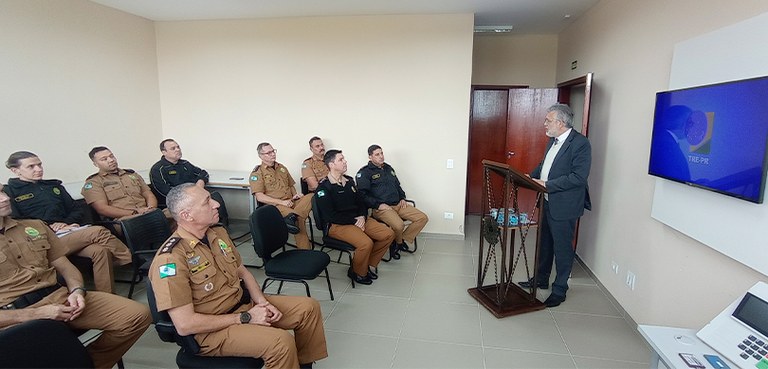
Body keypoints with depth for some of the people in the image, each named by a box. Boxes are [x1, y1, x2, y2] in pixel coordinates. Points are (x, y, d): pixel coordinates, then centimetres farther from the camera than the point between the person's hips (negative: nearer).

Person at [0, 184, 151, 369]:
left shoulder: (35, 226, 16)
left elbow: (66, 267, 16)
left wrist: (77, 291, -4)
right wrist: (36, 314, -15)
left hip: (60, 297, 6)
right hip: (17, 318, -5)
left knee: (138, 314, -10)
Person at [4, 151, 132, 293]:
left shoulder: (54, 186, 23)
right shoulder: (8, 192, 8)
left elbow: (78, 211, 20)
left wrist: (66, 222, 0)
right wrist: (48, 227, -12)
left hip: (70, 232, 5)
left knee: (100, 251, -29)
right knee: (98, 231, -30)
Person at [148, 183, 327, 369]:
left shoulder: (218, 233, 1)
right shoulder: (171, 257, -23)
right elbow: (185, 325, -25)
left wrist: (262, 302, -5)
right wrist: (245, 318, -20)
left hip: (245, 303, 8)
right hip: (211, 330, -8)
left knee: (308, 307, 3)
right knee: (281, 342, -30)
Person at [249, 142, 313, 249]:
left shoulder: (282, 168, 22)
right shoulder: (257, 173, 2)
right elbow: (260, 197, -9)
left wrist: (295, 195, 7)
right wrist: (281, 202, -18)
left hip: (291, 202, 6)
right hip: (274, 206, -6)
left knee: (311, 197, -26)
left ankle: (291, 217, -46)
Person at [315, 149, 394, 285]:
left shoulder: (349, 180, 13)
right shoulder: (324, 187, -9)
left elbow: (361, 202, 17)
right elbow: (330, 216, -15)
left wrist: (362, 217, -4)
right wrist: (354, 221, -14)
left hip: (359, 220, 8)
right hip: (338, 225, -7)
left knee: (389, 234, -7)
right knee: (366, 243, -31)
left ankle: (370, 265, 9)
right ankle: (358, 273, -1)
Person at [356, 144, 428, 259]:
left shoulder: (388, 168, 21)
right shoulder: (364, 172, -2)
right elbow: (363, 195, -11)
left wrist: (402, 198, 13)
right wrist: (379, 205, -18)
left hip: (398, 204, 7)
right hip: (380, 208, -7)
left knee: (423, 218, -7)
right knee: (399, 225, -35)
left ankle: (402, 239, 5)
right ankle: (398, 242, 0)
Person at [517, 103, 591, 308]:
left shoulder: (580, 143, -18)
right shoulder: (553, 140, 9)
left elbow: (579, 176, -24)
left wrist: (546, 184, -24)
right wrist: (532, 177, 4)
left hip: (564, 207, -8)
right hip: (547, 203, 9)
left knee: (562, 248, 6)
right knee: (544, 243, 20)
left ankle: (559, 290, 21)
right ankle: (541, 279, 37)